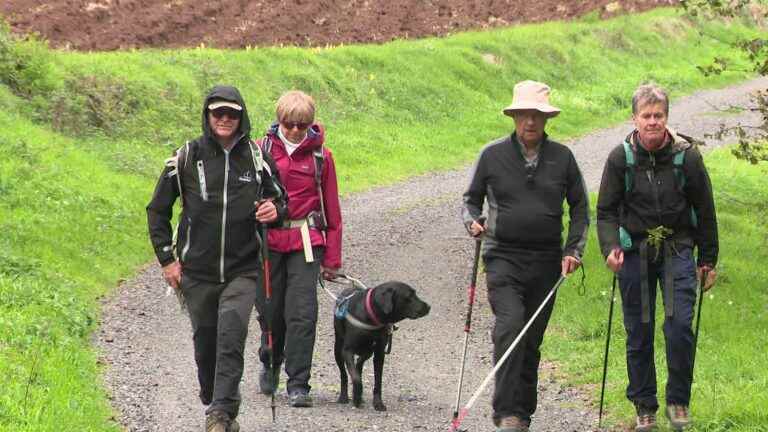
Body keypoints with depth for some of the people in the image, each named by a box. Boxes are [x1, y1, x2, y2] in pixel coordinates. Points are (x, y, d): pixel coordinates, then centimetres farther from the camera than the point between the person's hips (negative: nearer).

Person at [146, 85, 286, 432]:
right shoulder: (188, 157, 0)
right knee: (205, 341, 8)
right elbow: (157, 210, 8)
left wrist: (276, 211, -10)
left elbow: (279, 198, 15)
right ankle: (215, 403, 29)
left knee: (231, 335, -18)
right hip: (198, 272, 1)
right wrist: (166, 258, 2)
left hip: (242, 270, -1)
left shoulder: (256, 157, 2)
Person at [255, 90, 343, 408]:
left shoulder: (320, 156, 4)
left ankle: (298, 385, -6)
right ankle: (270, 363, 37)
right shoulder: (262, 151, 2)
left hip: (306, 241, -1)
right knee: (270, 310, 9)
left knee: (302, 313, -9)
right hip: (268, 239, 1)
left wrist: (332, 257, 7)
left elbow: (332, 208, 8)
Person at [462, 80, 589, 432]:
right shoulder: (493, 155, 3)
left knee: (532, 341, 8)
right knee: (510, 326, -22)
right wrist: (472, 222, -8)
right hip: (503, 258, -2)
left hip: (546, 261, 2)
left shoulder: (562, 158, 7)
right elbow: (471, 198, 14)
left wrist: (573, 250, 4)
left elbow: (580, 207, 14)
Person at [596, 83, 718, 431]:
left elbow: (704, 210, 5)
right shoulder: (620, 158, -4)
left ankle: (678, 400, 4)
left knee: (679, 326, -13)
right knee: (639, 333, 5)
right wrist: (610, 248, -16)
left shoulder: (686, 156, -4)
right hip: (635, 252, 1)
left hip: (677, 250, -1)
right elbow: (606, 211, 1)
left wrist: (708, 259, 8)